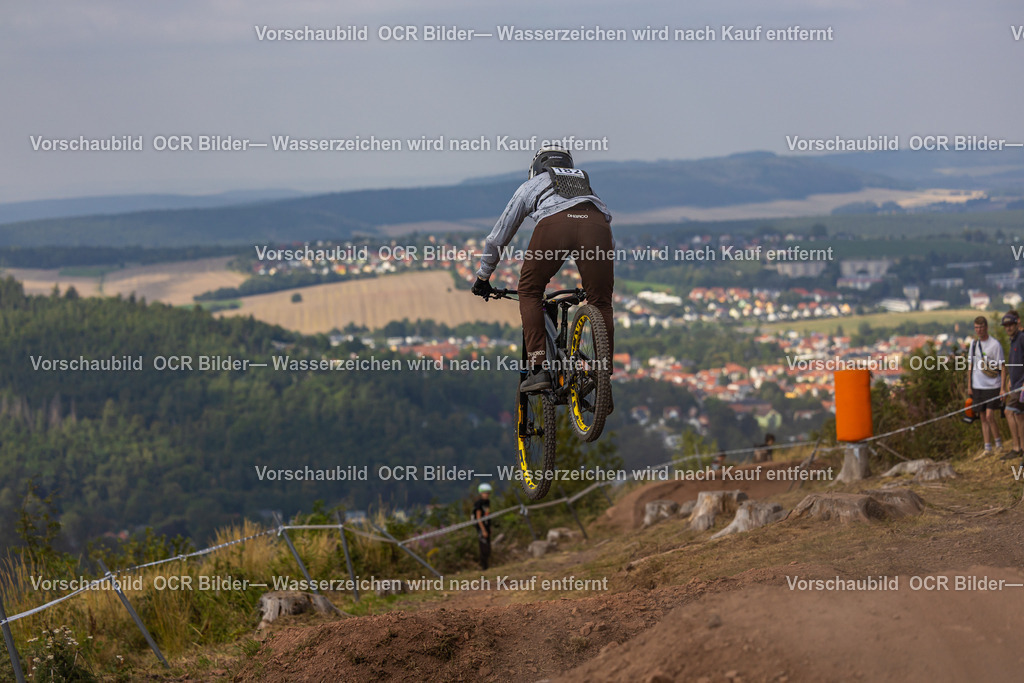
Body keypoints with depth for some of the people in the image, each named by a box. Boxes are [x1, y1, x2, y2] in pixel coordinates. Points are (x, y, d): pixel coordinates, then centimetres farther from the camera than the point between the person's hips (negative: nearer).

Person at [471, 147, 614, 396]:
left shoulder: (531, 185, 37)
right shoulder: (586, 183, 44)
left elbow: (497, 238, 41)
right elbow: (610, 242, 48)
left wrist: (483, 277, 53)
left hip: (554, 223, -2)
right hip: (596, 223, 2)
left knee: (530, 292, 16)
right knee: (601, 303, 13)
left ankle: (538, 368, 5)